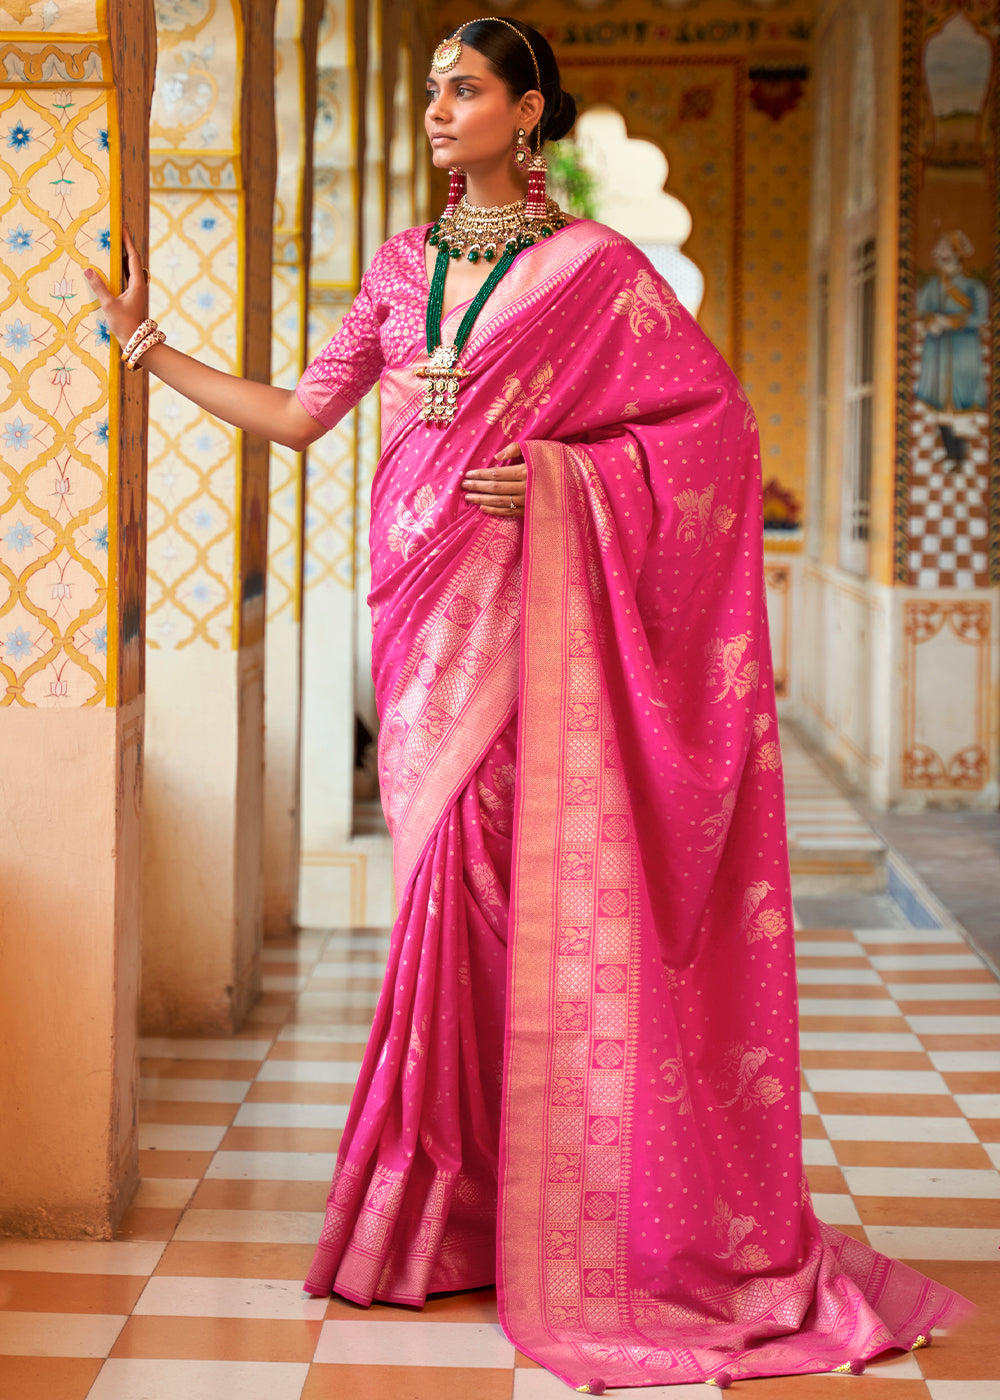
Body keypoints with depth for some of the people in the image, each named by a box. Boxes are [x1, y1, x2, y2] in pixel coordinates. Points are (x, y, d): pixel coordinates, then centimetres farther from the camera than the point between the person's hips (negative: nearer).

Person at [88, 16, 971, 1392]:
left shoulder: (593, 266, -1)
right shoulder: (401, 268, 15)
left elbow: (719, 422, -3)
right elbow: (298, 414, 17)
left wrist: (562, 473, -12)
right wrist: (149, 344, 16)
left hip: (535, 607, -4)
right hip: (428, 606, 5)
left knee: (541, 890, -7)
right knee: (454, 885, 5)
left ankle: (568, 1218, 3)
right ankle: (447, 1214, 14)